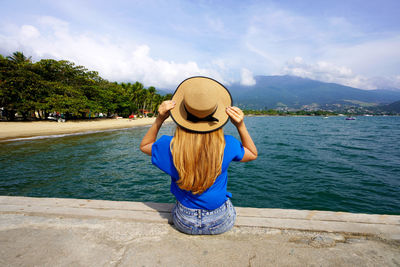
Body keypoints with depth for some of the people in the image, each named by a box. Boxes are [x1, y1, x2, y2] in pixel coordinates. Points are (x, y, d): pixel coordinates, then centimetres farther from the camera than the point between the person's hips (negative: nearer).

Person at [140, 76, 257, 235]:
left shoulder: (171, 146, -24)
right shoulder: (227, 145, -24)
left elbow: (144, 145, 1)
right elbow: (253, 154, 0)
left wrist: (159, 119, -13)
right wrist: (241, 126, -14)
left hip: (185, 224, 1)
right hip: (221, 224, 0)